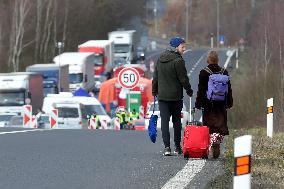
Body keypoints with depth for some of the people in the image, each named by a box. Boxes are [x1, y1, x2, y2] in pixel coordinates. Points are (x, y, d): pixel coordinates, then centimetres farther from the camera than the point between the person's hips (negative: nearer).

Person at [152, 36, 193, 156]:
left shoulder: (160, 59, 8)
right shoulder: (178, 61, -12)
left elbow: (155, 77, 14)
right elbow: (183, 79, -11)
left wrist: (154, 91, 24)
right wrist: (189, 91, 3)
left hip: (162, 96, 4)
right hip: (176, 96, -4)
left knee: (164, 121, 0)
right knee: (176, 121, 9)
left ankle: (167, 147, -11)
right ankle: (178, 147, 15)